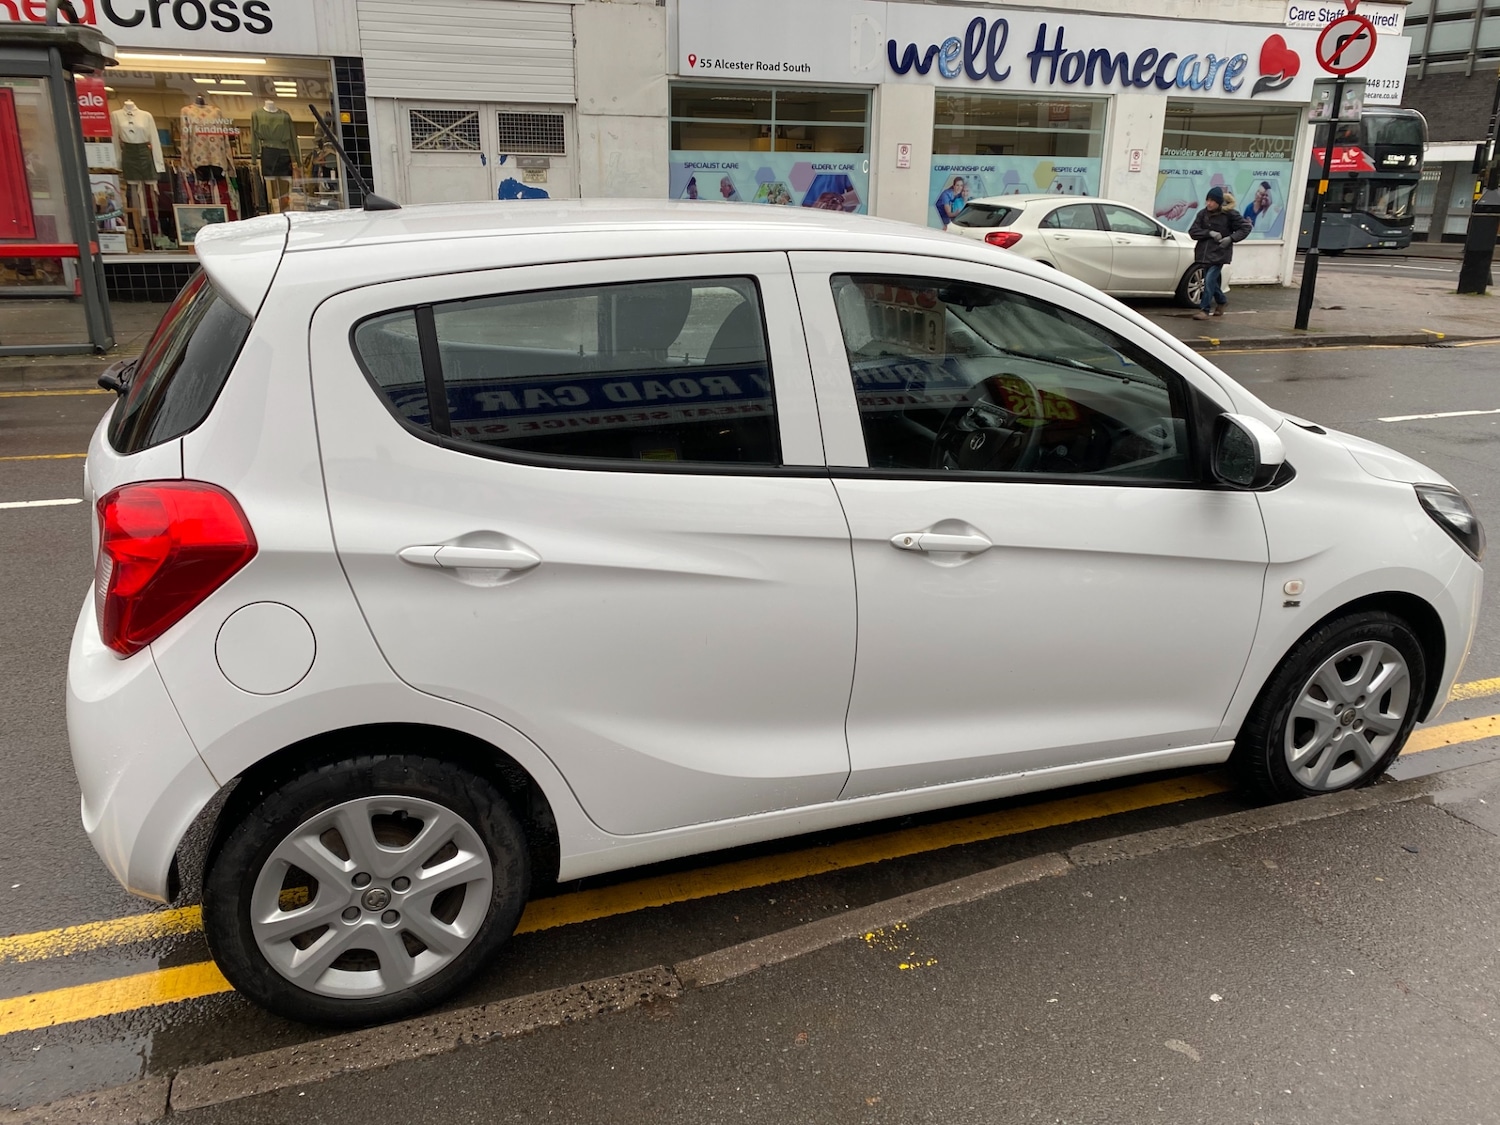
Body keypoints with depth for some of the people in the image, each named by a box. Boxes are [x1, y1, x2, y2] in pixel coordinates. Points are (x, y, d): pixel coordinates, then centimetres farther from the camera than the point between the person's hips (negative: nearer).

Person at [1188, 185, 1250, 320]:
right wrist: (1210, 233, -18)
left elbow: (1246, 227, 0)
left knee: (1210, 280, -15)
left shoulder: (1229, 214, -7)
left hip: (1219, 254, -5)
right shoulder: (1203, 214, 1)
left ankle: (1205, 309, -7)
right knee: (1213, 280, 15)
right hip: (1204, 253, 5)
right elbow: (1192, 231, -4)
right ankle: (1221, 301, 41)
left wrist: (1231, 238, -14)